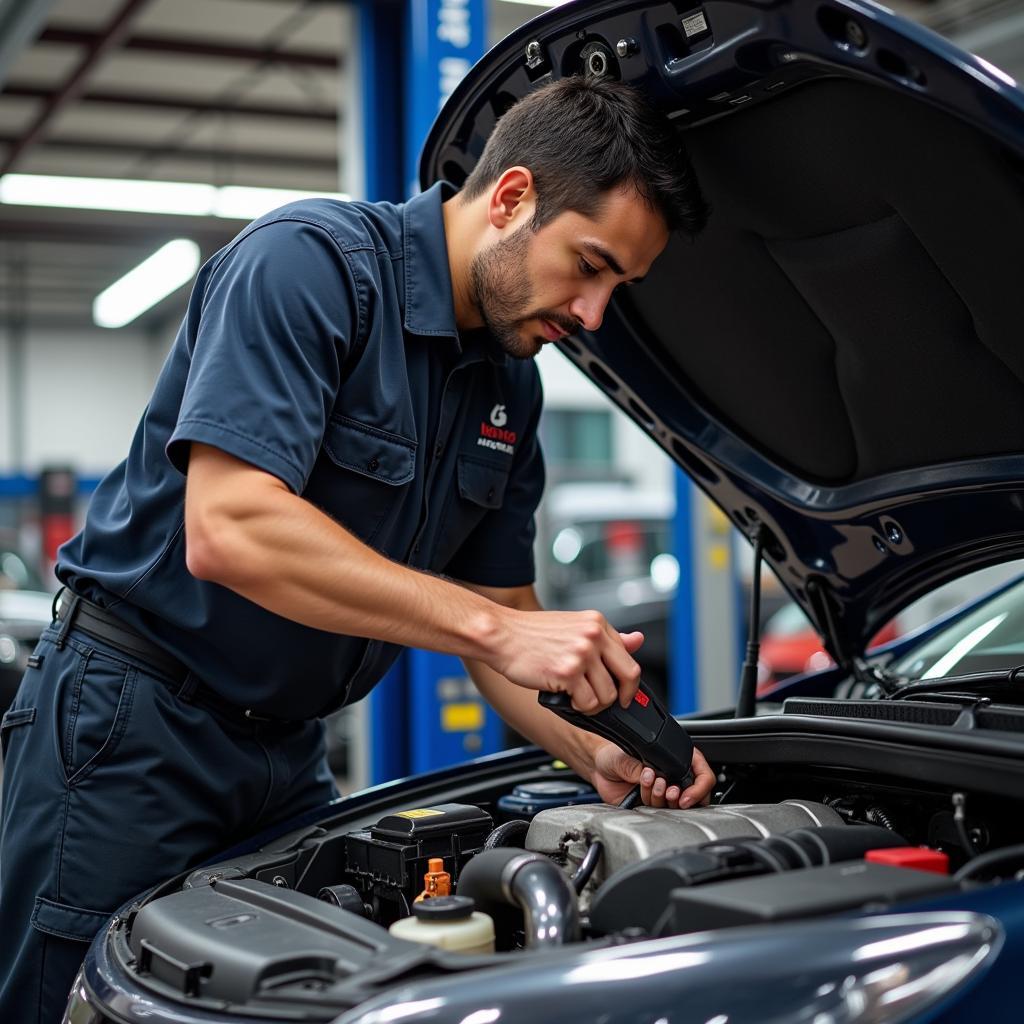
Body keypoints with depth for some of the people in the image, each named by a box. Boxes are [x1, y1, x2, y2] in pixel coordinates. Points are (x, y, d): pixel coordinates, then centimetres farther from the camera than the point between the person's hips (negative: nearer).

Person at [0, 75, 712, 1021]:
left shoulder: (513, 387, 5)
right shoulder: (310, 261, -20)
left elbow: (502, 609, 10)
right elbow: (227, 531, -32)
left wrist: (600, 756, -8)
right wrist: (498, 631, -32)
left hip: (287, 747, 8)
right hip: (132, 722, -7)